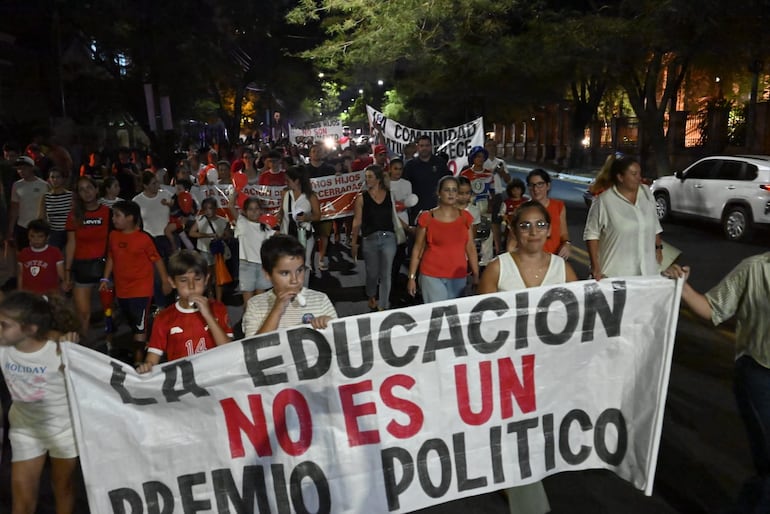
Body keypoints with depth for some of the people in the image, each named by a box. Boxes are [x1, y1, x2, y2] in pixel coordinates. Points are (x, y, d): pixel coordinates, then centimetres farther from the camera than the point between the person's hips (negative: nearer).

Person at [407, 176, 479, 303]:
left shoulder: (465, 217, 5)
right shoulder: (427, 218, -3)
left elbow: (471, 248, 9)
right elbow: (417, 249, 1)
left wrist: (476, 276, 4)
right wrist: (412, 277, -2)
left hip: (459, 277, 3)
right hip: (432, 276, -3)